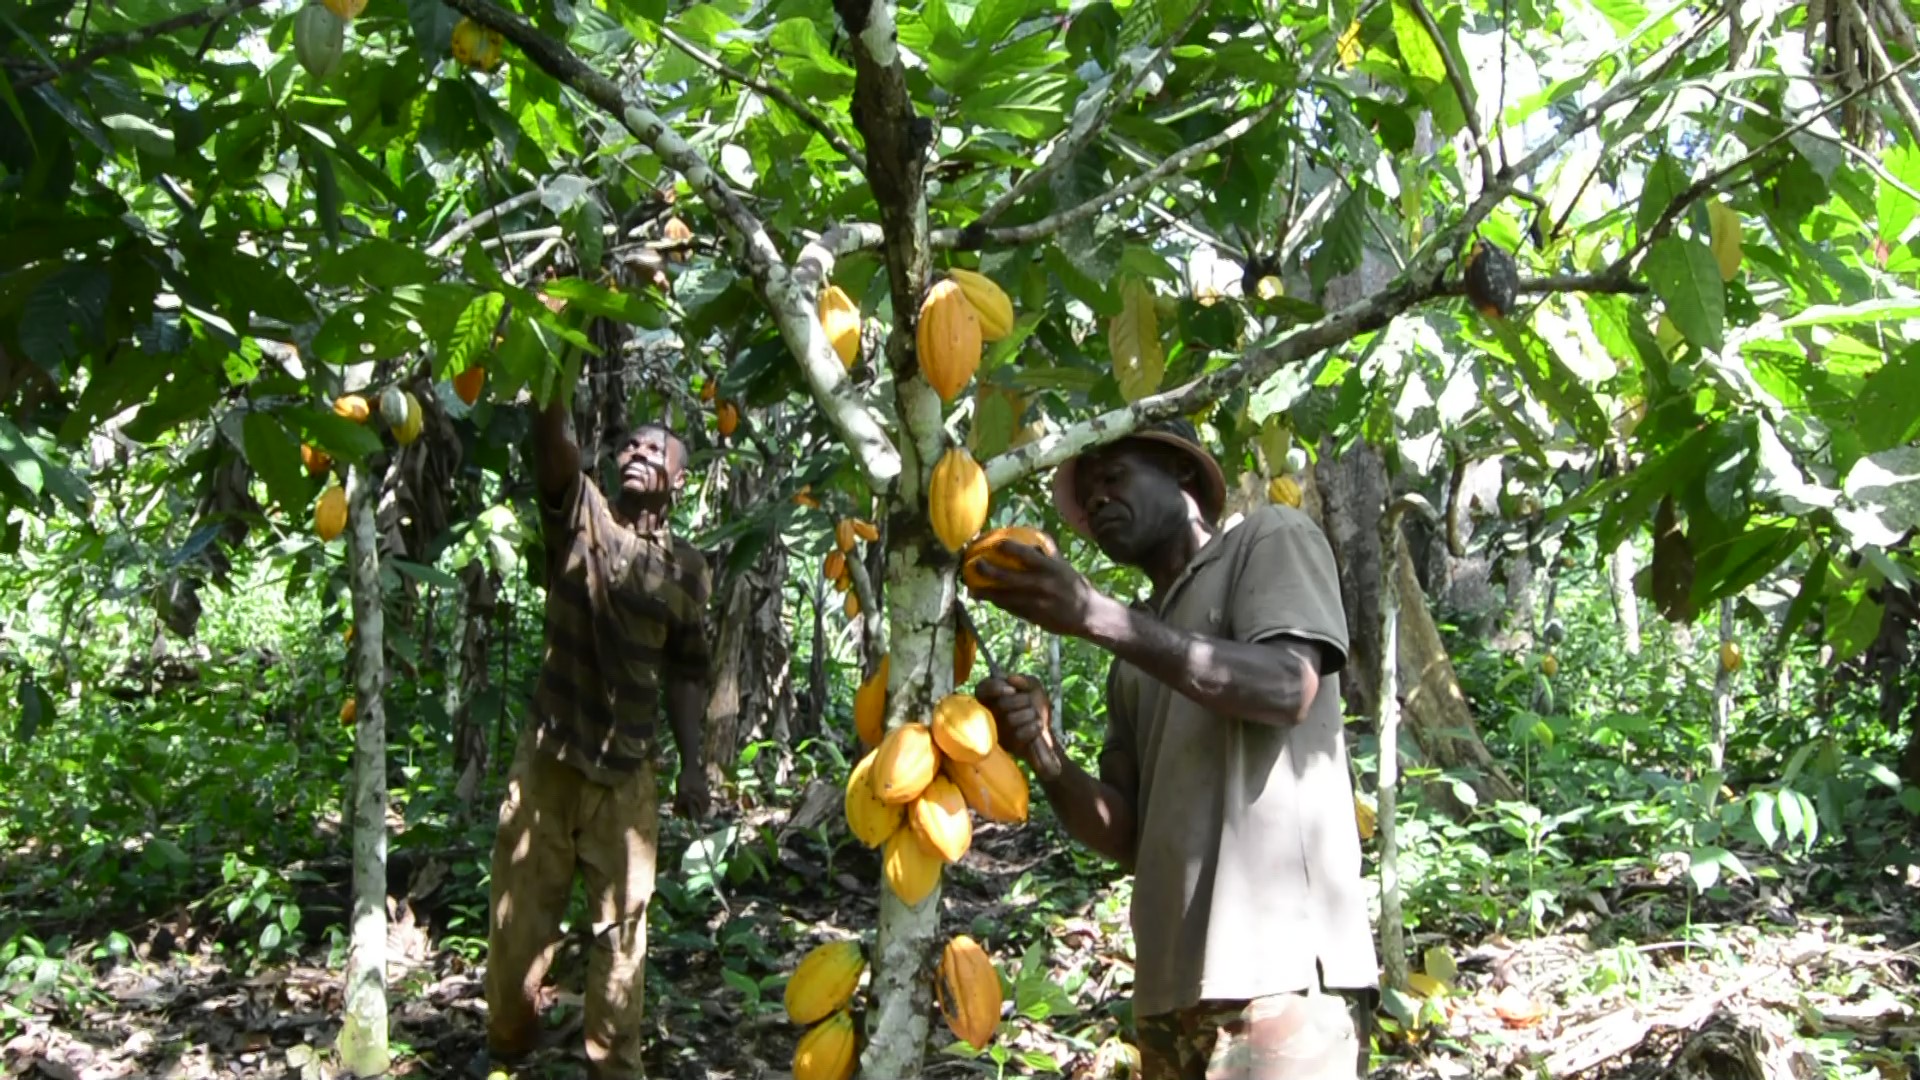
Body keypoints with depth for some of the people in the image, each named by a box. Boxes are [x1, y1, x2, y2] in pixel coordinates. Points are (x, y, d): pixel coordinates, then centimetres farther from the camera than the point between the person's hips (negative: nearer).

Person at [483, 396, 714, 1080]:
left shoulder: (687, 568, 7)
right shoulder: (579, 517, 1)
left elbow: (684, 671, 12)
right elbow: (550, 438, -16)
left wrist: (692, 763, 5)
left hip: (627, 772, 2)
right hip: (550, 757, -1)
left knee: (621, 928, 5)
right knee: (521, 917, 4)